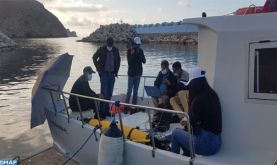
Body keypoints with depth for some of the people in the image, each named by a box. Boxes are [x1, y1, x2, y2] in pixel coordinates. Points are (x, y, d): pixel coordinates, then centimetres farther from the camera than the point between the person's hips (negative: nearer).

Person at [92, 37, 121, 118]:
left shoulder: (115, 50, 4)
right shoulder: (101, 49, -5)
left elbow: (118, 60, 17)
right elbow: (94, 58, 5)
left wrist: (116, 70, 9)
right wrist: (99, 69, 0)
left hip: (112, 74, 4)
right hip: (104, 73, -4)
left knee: (109, 94, 9)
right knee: (104, 93, -7)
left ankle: (106, 110, 20)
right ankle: (102, 112, 1)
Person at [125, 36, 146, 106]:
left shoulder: (140, 50, 6)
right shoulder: (130, 50, -4)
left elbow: (144, 61, -1)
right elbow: (129, 62, -12)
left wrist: (139, 54, -13)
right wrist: (132, 54, -23)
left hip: (138, 73, 3)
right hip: (131, 73, -3)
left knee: (135, 90, 6)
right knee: (129, 90, -6)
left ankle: (134, 104, 11)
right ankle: (126, 103, 2)